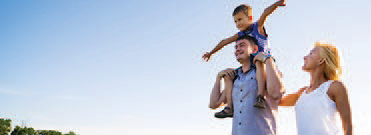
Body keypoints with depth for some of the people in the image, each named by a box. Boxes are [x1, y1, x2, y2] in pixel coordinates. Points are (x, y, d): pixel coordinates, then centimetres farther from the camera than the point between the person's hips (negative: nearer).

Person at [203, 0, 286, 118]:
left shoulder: (258, 27, 1)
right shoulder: (240, 35, 15)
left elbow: (265, 13, -19)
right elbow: (225, 42, 24)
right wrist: (211, 52, 31)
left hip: (264, 62, -6)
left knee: (259, 63, -39)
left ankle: (260, 96, -51)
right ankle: (230, 107, -12)